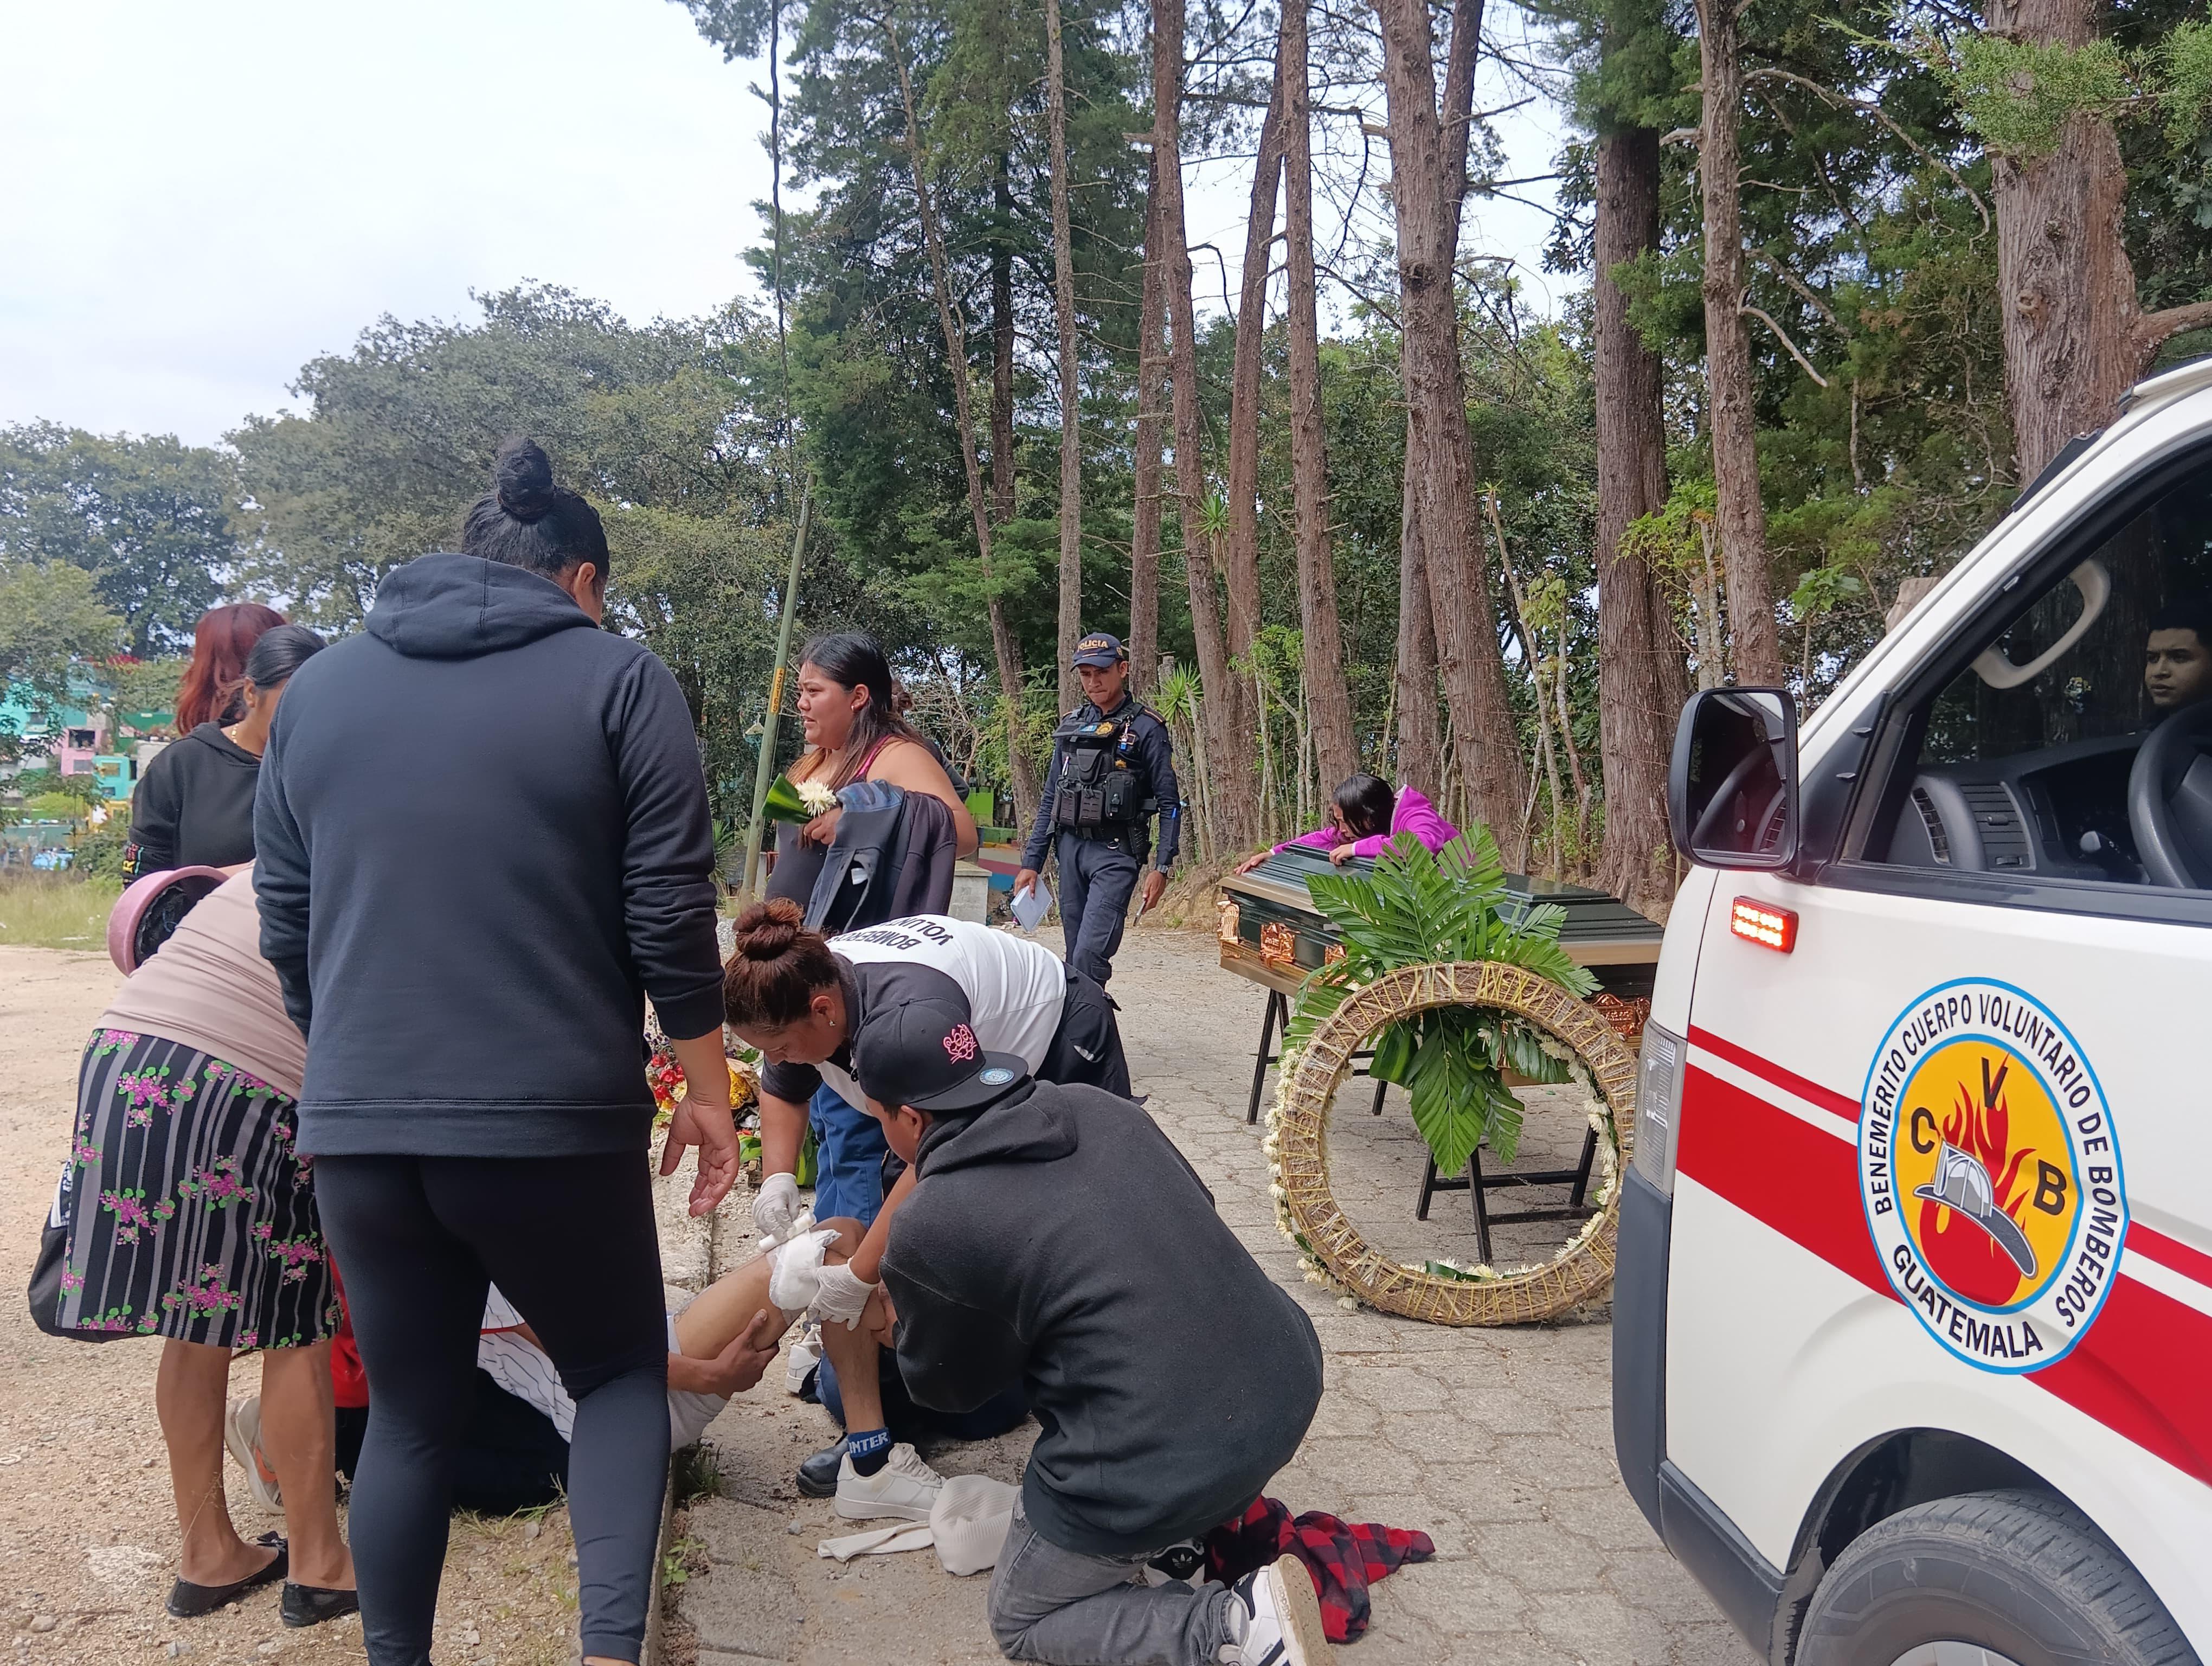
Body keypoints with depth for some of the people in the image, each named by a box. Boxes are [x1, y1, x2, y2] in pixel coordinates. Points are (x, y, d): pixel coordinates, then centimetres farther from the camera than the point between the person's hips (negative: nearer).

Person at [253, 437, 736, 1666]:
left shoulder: (318, 688, 12)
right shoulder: (619, 677, -2)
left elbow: (286, 929, 15)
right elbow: (672, 919, -6)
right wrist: (709, 1094, 3)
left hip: (359, 1127, 4)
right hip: (554, 1118, -3)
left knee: (411, 1413, 18)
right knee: (621, 1374, 15)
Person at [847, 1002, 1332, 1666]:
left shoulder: (925, 1229, -10)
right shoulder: (1096, 1105, 6)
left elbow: (949, 1384, 8)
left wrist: (898, 1325, 30)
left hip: (1162, 1468, -7)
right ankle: (1217, 1513, 22)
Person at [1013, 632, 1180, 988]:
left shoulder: (1146, 728, -3)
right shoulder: (1071, 726, 13)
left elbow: (1170, 803, -4)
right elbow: (1050, 799, 17)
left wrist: (1161, 867, -12)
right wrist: (1031, 862, 11)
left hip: (1115, 852, -6)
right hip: (1070, 848, 6)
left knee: (1090, 955, -18)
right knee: (1075, 956, 8)